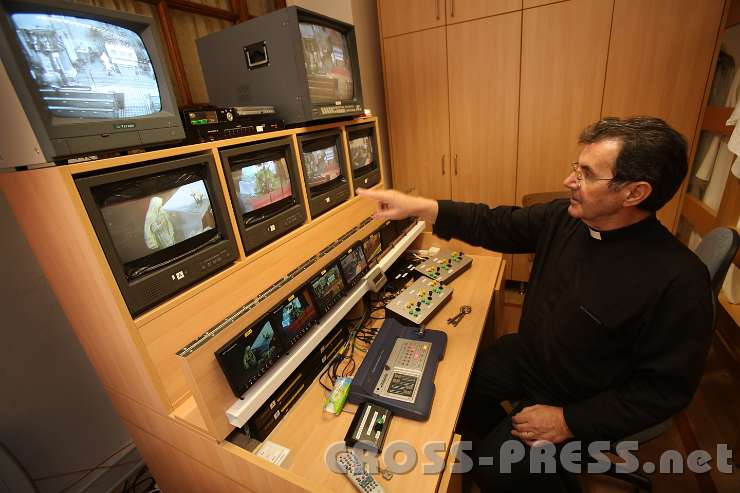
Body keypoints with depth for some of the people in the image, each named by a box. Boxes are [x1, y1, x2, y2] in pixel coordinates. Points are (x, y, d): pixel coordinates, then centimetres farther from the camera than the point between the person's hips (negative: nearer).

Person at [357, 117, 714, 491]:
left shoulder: (678, 281, -27)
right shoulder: (563, 218, -11)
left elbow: (666, 388, -19)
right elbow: (496, 225, -8)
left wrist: (570, 421, -21)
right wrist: (417, 206, -17)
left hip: (577, 402, -5)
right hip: (525, 356, 6)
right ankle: (499, 438, 34)